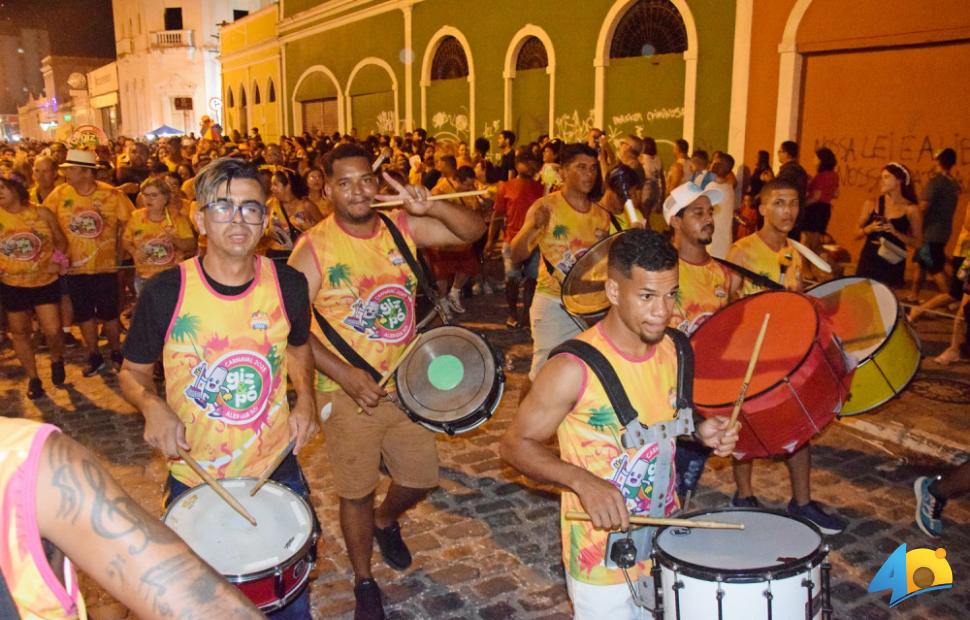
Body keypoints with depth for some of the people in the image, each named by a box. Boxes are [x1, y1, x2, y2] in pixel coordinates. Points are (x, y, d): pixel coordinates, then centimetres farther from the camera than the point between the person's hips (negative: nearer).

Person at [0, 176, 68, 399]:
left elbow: (61, 241, 5)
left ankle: (56, 360, 27)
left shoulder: (42, 213, -6)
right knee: (20, 332, 10)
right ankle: (33, 378, 26)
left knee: (53, 331, -5)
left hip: (45, 282, -1)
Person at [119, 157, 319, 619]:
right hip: (192, 480, -1)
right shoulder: (165, 292, -15)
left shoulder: (288, 285, -9)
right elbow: (132, 373, 0)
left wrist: (305, 397, -6)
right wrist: (152, 406, -21)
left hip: (277, 470, 2)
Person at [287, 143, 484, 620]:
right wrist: (344, 374, -22)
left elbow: (472, 231, -6)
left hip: (405, 383, 4)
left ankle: (386, 522, 50)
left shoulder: (402, 227, -2)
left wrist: (431, 207, -25)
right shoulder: (314, 247, -13)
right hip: (348, 392, -4)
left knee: (421, 479, 15)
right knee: (357, 492, 10)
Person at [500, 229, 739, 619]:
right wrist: (582, 480, -30)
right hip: (602, 556, -6)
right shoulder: (574, 368, -23)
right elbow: (516, 444, -16)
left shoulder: (672, 350, -3)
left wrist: (700, 431, -6)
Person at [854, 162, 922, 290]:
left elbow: (917, 242, -1)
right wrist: (869, 228, -12)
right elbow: (857, 234, 8)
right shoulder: (871, 204, 3)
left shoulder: (910, 209, -3)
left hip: (892, 264, -2)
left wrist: (895, 232, -15)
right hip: (868, 261, 2)